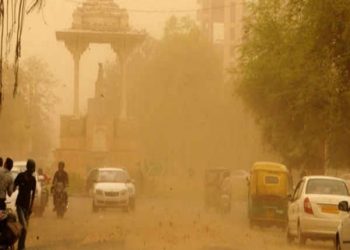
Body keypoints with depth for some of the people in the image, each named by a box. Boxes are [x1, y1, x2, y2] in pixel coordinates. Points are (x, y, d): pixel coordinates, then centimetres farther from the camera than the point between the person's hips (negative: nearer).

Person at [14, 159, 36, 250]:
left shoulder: (33, 179, 5)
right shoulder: (20, 176, -8)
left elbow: (33, 194, 10)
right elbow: (13, 188, -3)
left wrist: (31, 206, 8)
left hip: (27, 205, 5)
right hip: (20, 204, -5)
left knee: (26, 227, 10)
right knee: (24, 228, -16)